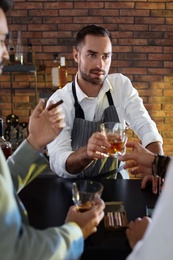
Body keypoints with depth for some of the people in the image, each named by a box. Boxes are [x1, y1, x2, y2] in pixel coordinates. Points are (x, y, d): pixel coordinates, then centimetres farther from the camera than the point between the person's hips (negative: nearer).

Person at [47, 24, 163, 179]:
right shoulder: (58, 101, -15)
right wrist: (87, 152, -44)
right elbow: (58, 163, -23)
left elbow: (146, 127, -11)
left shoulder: (121, 84, -4)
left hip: (116, 180, 3)